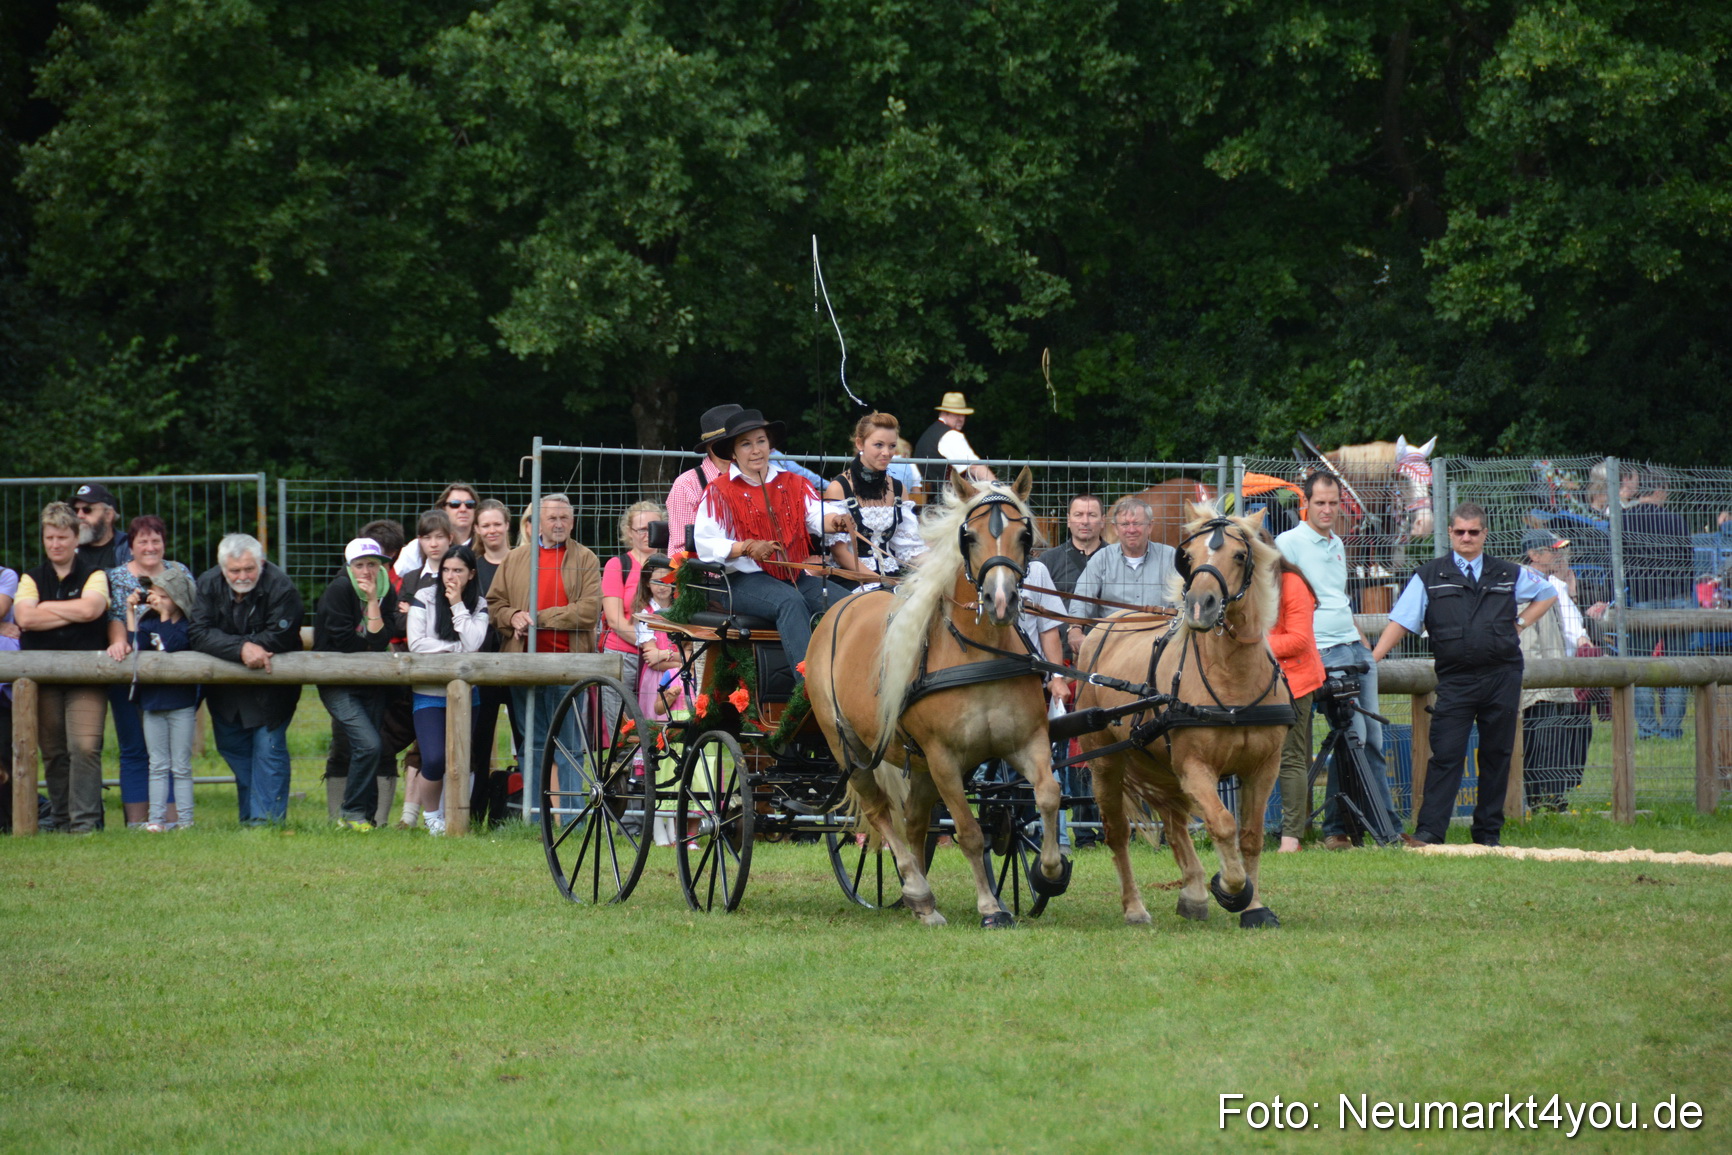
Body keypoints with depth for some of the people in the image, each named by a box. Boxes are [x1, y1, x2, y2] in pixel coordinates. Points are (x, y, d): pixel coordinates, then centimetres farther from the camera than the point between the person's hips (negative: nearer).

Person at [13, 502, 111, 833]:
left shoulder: (94, 575, 7)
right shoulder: (32, 579, 14)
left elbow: (90, 608, -13)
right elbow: (25, 617, -4)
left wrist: (47, 607, -3)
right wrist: (72, 614, -7)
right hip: (42, 675, 3)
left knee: (85, 747, -14)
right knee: (53, 752, 3)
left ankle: (85, 821, -15)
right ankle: (61, 820, 10)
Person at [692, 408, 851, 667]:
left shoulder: (793, 485, 18)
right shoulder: (719, 492, 5)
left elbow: (817, 517, -1)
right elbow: (705, 545, -7)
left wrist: (835, 522, -26)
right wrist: (746, 548, -24)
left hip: (795, 577, 5)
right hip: (744, 580, -5)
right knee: (791, 601, -36)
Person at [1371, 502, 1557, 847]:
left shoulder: (1509, 575, 11)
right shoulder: (1429, 577, 5)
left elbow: (1547, 593, 26)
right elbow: (1401, 621, 0)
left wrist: (1520, 624, 11)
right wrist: (1371, 659, -11)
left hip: (1502, 677, 2)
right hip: (1455, 680, -2)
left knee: (1497, 755, 5)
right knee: (1446, 754, -9)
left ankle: (1488, 834, 12)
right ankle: (1428, 832, -13)